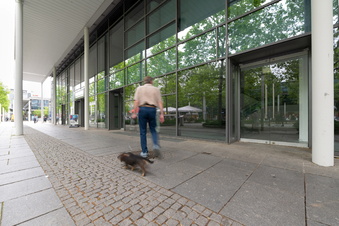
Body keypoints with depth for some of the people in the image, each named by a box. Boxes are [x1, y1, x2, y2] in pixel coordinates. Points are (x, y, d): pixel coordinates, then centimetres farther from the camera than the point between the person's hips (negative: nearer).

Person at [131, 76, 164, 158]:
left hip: (142, 109, 0)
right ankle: (156, 145, -10)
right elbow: (160, 102, 2)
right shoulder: (156, 89, 13)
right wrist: (162, 114, -2)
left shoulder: (139, 88, 12)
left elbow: (136, 101, -1)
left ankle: (144, 152, 9)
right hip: (152, 110, 1)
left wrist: (134, 113, -4)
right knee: (153, 130, 13)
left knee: (143, 132, 6)